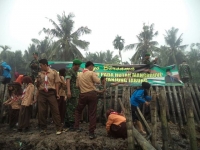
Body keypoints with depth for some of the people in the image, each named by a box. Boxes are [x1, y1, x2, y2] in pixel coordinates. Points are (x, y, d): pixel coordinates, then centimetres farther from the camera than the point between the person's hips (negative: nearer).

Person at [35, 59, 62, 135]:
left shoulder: (54, 72, 2)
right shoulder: (39, 73, 12)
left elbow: (57, 83, 1)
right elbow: (37, 85, 16)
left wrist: (57, 93, -4)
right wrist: (37, 81, -6)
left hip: (51, 93, -3)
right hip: (42, 93, 4)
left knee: (55, 110, -2)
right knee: (41, 111, 6)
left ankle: (58, 128, 7)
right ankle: (43, 128, 21)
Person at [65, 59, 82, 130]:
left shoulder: (76, 72, 21)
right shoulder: (70, 71, -6)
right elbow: (68, 81, -17)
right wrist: (68, 91, -28)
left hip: (76, 93, 9)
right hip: (72, 92, -9)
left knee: (69, 108, 12)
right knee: (73, 108, -8)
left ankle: (67, 123, 20)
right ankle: (72, 124, -3)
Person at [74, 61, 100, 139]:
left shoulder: (79, 75, 11)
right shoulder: (91, 73, -4)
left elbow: (77, 85, 13)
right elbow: (98, 81, -14)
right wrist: (95, 75, 5)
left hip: (83, 95, 4)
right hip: (92, 94, -4)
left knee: (78, 110, 25)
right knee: (92, 114, 1)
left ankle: (76, 127, 26)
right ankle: (91, 133, 3)